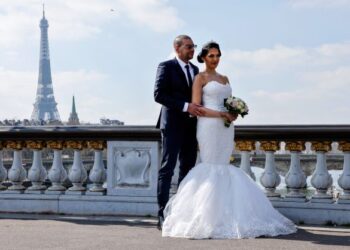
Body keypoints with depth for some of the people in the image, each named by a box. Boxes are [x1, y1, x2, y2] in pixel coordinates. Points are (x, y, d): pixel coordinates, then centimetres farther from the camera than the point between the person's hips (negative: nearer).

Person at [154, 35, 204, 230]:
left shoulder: (195, 70, 16)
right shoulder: (166, 67, -4)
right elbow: (159, 95, -13)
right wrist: (185, 106, -20)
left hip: (191, 125, 7)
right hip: (173, 124, -7)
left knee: (188, 169, 7)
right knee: (167, 168, -5)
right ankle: (163, 215, -4)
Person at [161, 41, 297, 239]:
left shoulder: (225, 79, 20)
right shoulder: (200, 78, 1)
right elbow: (196, 107, -7)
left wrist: (233, 113, 1)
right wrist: (221, 114, -16)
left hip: (226, 127, 6)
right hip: (209, 126, -6)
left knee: (223, 167, 3)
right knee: (211, 167, -7)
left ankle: (222, 214, 6)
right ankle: (209, 215, -3)